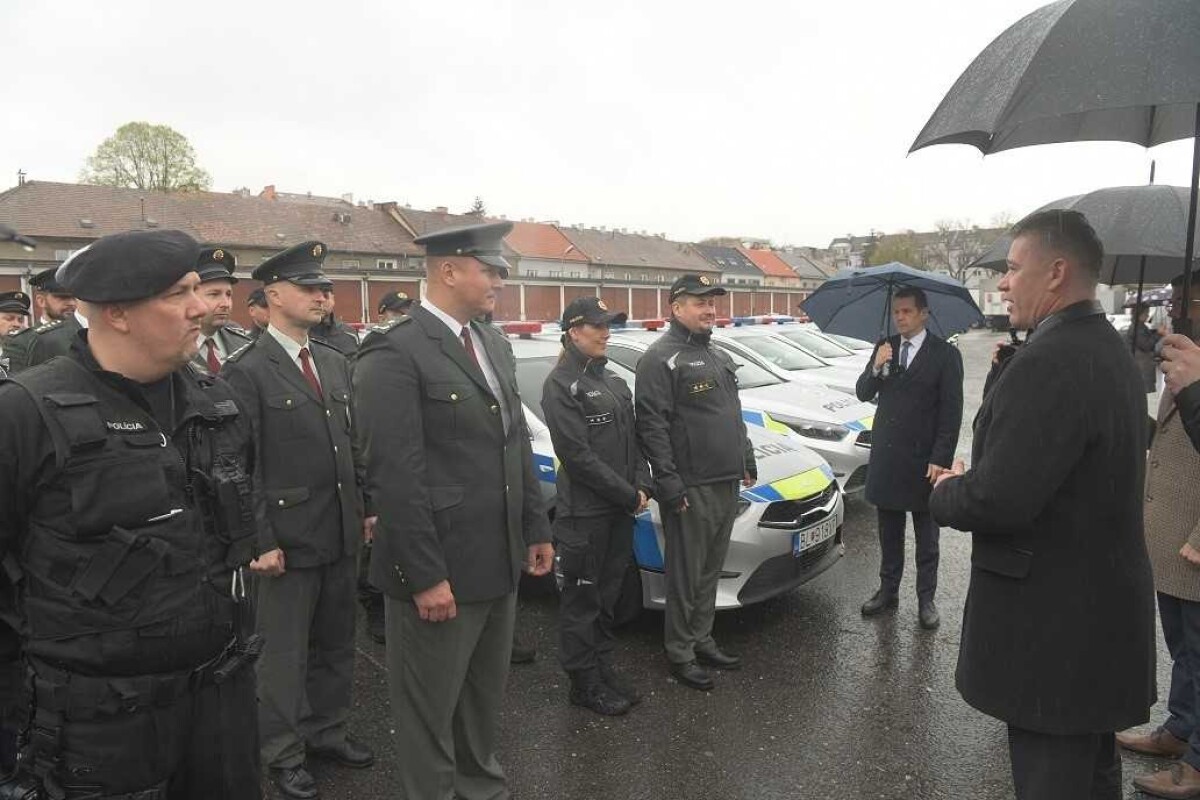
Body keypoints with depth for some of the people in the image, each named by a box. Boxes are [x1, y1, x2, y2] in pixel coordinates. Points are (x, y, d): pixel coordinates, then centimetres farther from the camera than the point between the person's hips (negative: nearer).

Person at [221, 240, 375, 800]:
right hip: (287, 537, -6)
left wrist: (366, 508, 10)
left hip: (341, 533, 6)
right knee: (284, 652, 7)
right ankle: (283, 754, 24)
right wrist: (260, 542, -14)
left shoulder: (336, 363, 11)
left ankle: (326, 729, 35)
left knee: (335, 643, 18)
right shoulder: (246, 371, -10)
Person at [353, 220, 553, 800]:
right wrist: (425, 575, -20)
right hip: (439, 568, -8)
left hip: (498, 561, 8)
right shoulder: (395, 351, -15)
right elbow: (395, 474, -19)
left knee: (485, 696, 24)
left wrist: (536, 529, 13)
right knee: (430, 708, 10)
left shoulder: (494, 343, 11)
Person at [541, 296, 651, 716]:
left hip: (620, 510, 8)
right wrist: (629, 495, -15)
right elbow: (578, 455, -17)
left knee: (607, 597, 17)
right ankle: (585, 682, 18)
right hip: (583, 513, -7)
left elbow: (633, 440, 15)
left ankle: (604, 668, 31)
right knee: (582, 602, 5)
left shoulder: (613, 381, 14)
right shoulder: (561, 384, -11)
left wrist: (642, 485, -2)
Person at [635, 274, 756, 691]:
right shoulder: (661, 358, -11)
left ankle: (702, 640, 29)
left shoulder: (718, 356, 17)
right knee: (686, 574, 2)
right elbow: (651, 425, -17)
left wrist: (746, 459, 19)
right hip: (691, 488, -8)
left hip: (727, 483, 8)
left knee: (710, 570, 16)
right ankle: (680, 653, 15)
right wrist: (668, 482, -21)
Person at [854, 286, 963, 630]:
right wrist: (876, 368, -15)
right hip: (885, 455, 4)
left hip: (923, 459, -4)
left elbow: (951, 412, -9)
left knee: (926, 536, 9)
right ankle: (888, 590, 27)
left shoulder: (945, 354, -6)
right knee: (889, 531, 14)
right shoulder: (884, 348, 6)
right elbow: (863, 394, 4)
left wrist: (941, 459, -15)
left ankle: (926, 599, 19)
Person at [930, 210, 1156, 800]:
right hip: (1101, 608, 10)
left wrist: (946, 492, -8)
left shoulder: (1050, 360, -24)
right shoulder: (1108, 349, 9)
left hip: (1054, 625, -10)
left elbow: (998, 499, -28)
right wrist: (973, 479, 5)